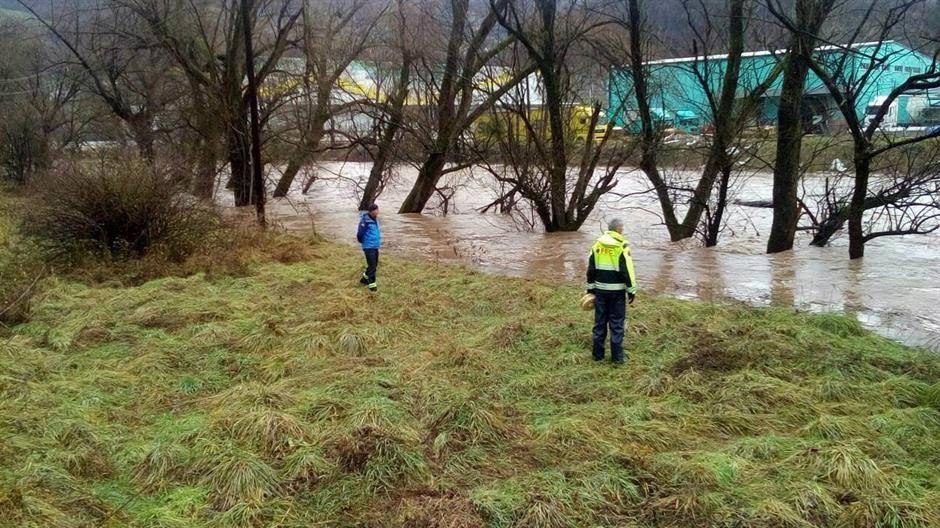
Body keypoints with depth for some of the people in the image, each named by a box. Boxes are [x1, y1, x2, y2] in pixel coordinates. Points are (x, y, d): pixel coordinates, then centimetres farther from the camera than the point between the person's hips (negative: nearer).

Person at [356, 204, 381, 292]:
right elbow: (359, 234, -17)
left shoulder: (375, 219, 6)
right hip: (369, 247, -8)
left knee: (374, 265, 17)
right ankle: (372, 285, 2)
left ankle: (365, 278, 35)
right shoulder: (365, 221, -20)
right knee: (372, 266, -7)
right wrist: (362, 241, 0)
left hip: (376, 246, 9)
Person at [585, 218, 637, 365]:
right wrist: (631, 290, -4)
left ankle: (598, 354, 16)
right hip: (617, 290, -4)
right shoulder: (622, 246, -11)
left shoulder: (597, 244, 4)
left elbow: (591, 269, 8)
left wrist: (590, 288, 15)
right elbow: (627, 271, -12)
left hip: (600, 289, 4)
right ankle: (617, 357, 5)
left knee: (600, 322, 11)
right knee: (617, 324, 3)